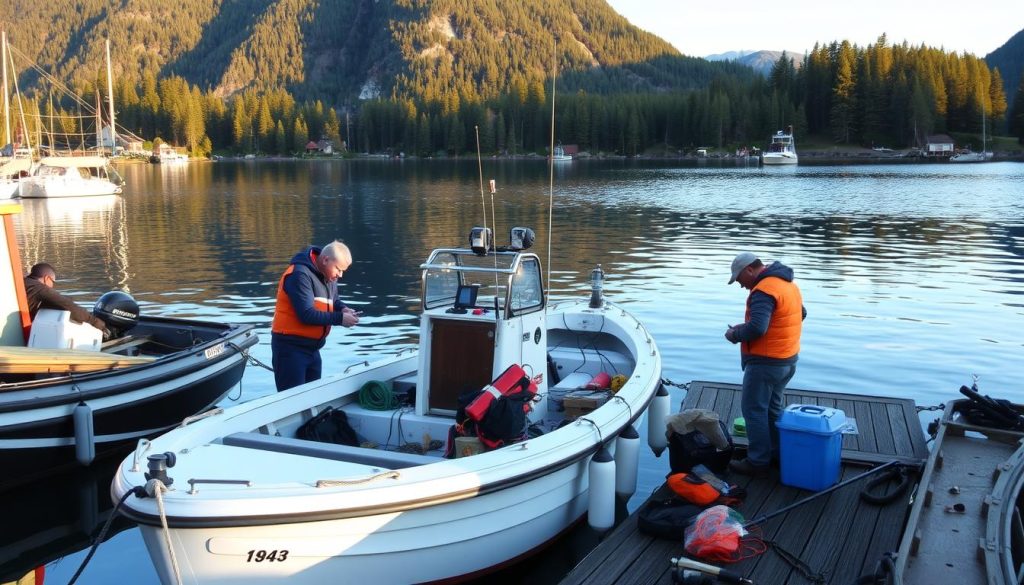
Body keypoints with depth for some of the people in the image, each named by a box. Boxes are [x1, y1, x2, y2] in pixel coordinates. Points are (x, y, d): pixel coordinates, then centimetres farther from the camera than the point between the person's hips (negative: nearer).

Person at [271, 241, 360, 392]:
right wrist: (339, 318, -21)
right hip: (291, 347, -9)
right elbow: (307, 314, -25)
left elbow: (333, 300, 22)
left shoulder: (328, 276, 7)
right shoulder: (300, 274, -20)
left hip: (312, 347, 9)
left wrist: (343, 309, -1)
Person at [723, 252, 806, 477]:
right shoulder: (789, 284, 10)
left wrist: (735, 334, -13)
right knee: (772, 407, 21)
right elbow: (801, 314, 21)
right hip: (788, 359, 10)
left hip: (766, 362, -10)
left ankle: (758, 462, 2)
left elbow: (756, 328, -31)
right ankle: (777, 453, 29)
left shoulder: (763, 290, -22)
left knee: (754, 409, -1)